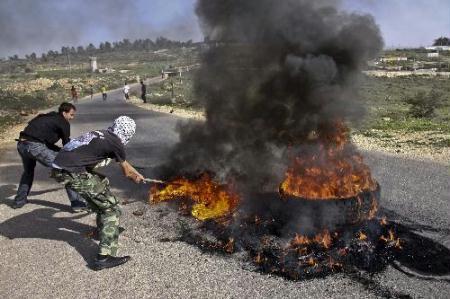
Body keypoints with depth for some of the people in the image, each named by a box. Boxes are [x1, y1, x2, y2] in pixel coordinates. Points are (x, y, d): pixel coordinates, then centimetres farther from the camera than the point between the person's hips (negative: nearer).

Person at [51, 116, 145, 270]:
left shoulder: (101, 135, 19)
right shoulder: (115, 143, -5)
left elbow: (124, 164, 36)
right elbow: (126, 171, 13)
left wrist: (137, 174, 47)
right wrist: (137, 177, 34)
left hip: (60, 166, 9)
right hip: (72, 173, -9)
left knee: (103, 182, 29)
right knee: (111, 208, -1)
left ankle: (104, 228, 40)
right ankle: (104, 257, -6)